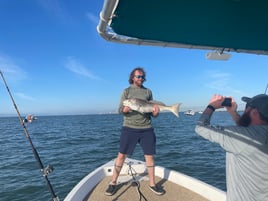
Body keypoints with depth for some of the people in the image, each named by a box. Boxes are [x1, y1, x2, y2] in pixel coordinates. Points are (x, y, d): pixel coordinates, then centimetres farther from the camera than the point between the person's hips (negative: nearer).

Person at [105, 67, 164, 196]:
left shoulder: (148, 92, 13)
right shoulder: (126, 91, 6)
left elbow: (152, 111, 12)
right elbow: (120, 110, -1)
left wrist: (155, 112, -11)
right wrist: (126, 109, -24)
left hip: (146, 129, 2)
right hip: (129, 128, -2)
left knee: (150, 156, 6)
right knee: (121, 155, 1)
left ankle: (152, 184, 23)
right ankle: (113, 183, 17)